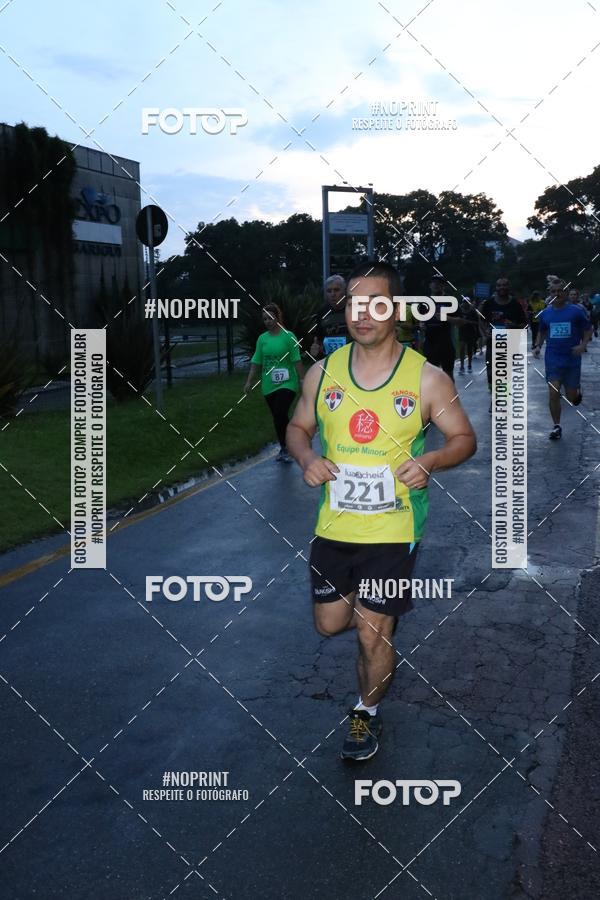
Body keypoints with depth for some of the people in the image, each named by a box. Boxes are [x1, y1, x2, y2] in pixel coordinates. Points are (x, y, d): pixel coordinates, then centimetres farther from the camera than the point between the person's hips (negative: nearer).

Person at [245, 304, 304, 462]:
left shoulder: (288, 336, -6)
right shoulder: (262, 338, 6)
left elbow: (296, 360, -6)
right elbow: (256, 362, 8)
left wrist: (303, 380, -9)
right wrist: (249, 381, 2)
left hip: (287, 383, -4)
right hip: (269, 385, 5)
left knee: (281, 414, -17)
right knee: (277, 417, 11)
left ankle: (286, 449, -5)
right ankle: (283, 448, 24)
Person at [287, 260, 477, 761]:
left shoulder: (426, 378, -9)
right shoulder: (323, 372, -1)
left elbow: (464, 438, -1)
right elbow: (298, 428, 12)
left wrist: (429, 461, -21)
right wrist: (306, 458, -10)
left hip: (394, 529, -3)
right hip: (334, 525, 4)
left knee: (372, 633, 2)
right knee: (330, 623, 14)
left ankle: (367, 712, 30)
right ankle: (384, 615, 49)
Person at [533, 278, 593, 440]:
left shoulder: (576, 311, -5)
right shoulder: (545, 313, 4)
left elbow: (588, 330, 2)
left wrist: (583, 345, -15)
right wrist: (538, 346, 2)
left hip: (572, 359, -2)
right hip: (552, 360, 2)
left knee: (571, 398, 5)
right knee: (553, 394, -6)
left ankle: (577, 390, 43)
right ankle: (557, 427, 6)